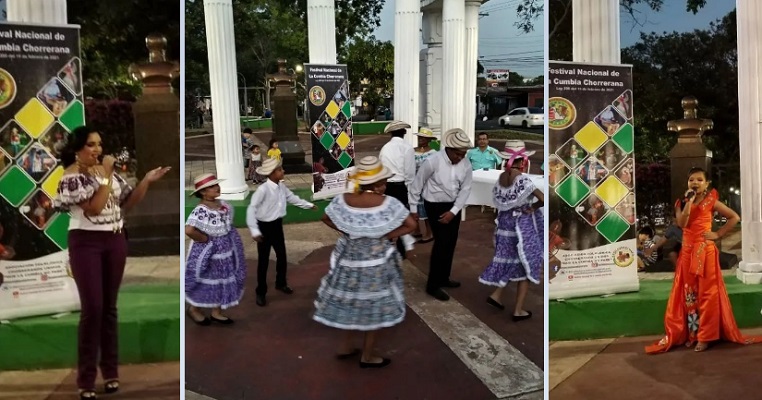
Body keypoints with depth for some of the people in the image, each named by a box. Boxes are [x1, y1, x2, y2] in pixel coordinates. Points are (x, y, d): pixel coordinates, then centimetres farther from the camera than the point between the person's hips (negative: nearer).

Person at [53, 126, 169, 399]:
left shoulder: (106, 170, 10)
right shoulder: (71, 176, -9)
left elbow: (127, 202, 10)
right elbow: (94, 207, -20)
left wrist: (147, 181, -1)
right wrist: (106, 175, -17)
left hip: (115, 241, 5)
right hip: (86, 243, -5)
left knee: (110, 306, 10)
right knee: (92, 308, -7)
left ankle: (110, 370, 19)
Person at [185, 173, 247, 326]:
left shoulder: (224, 205, -2)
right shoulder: (200, 211, -26)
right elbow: (189, 230, -40)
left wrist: (228, 239, 5)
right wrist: (205, 239, -26)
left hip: (226, 250, 8)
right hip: (208, 251, -8)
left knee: (224, 280, 16)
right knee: (206, 281, 10)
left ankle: (216, 312, 32)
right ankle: (194, 309, 34)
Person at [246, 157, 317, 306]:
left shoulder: (281, 186, -3)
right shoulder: (263, 189, -26)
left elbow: (292, 198, 16)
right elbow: (251, 209, -27)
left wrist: (309, 205, 21)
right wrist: (255, 231, -32)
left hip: (277, 225, 7)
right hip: (264, 227, -7)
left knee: (282, 256, 19)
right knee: (263, 260, 5)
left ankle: (281, 283, 42)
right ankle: (261, 292, 21)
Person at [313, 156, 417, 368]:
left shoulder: (343, 200, -10)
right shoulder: (388, 203, -20)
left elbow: (326, 218, 4)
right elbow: (411, 225, -18)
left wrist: (344, 231, 4)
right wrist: (388, 236, -10)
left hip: (349, 258, 4)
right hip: (376, 261, -4)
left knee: (351, 301, 22)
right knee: (374, 306, 11)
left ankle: (345, 347, 34)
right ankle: (367, 357, 23)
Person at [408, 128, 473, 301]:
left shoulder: (466, 164, -10)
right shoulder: (433, 162, -23)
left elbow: (465, 189, -4)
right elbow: (416, 185, -12)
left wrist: (453, 211, -13)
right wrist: (413, 209, -4)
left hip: (453, 206, 6)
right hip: (435, 205, -5)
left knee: (451, 243, 14)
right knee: (442, 243, -8)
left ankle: (444, 278, 34)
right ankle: (433, 285, 4)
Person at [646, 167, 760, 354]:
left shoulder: (711, 201, -1)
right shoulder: (681, 203, 7)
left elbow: (734, 217, -2)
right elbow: (681, 223, -11)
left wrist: (718, 234, -7)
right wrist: (689, 201, -13)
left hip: (705, 251, -3)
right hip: (687, 252, 4)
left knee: (707, 292, -2)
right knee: (688, 293, 6)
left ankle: (705, 335, 2)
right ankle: (691, 333, 13)